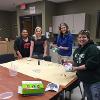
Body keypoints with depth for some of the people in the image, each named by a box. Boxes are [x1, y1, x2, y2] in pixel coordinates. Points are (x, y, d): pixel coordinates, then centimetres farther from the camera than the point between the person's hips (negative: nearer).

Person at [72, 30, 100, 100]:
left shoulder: (93, 48, -17)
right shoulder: (77, 50, 8)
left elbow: (91, 64, -26)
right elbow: (77, 62, 21)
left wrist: (77, 68, -21)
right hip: (85, 80, 8)